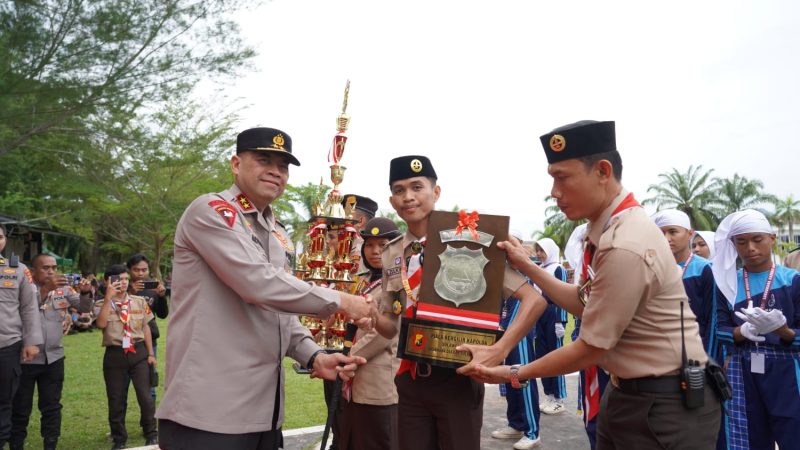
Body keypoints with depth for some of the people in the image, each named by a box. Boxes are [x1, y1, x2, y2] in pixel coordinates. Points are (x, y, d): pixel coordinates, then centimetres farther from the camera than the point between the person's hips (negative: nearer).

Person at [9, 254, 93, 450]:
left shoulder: (63, 289, 4)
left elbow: (84, 307, 1)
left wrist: (85, 292, -20)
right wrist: (47, 288, -37)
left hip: (54, 358, 4)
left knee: (52, 407, 10)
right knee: (20, 409, 7)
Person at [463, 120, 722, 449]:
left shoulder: (625, 247, -28)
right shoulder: (610, 230, 1)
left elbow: (590, 349, -20)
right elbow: (584, 305, 13)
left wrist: (513, 374, -9)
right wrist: (528, 267, 7)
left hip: (666, 405, -8)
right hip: (626, 391, 9)